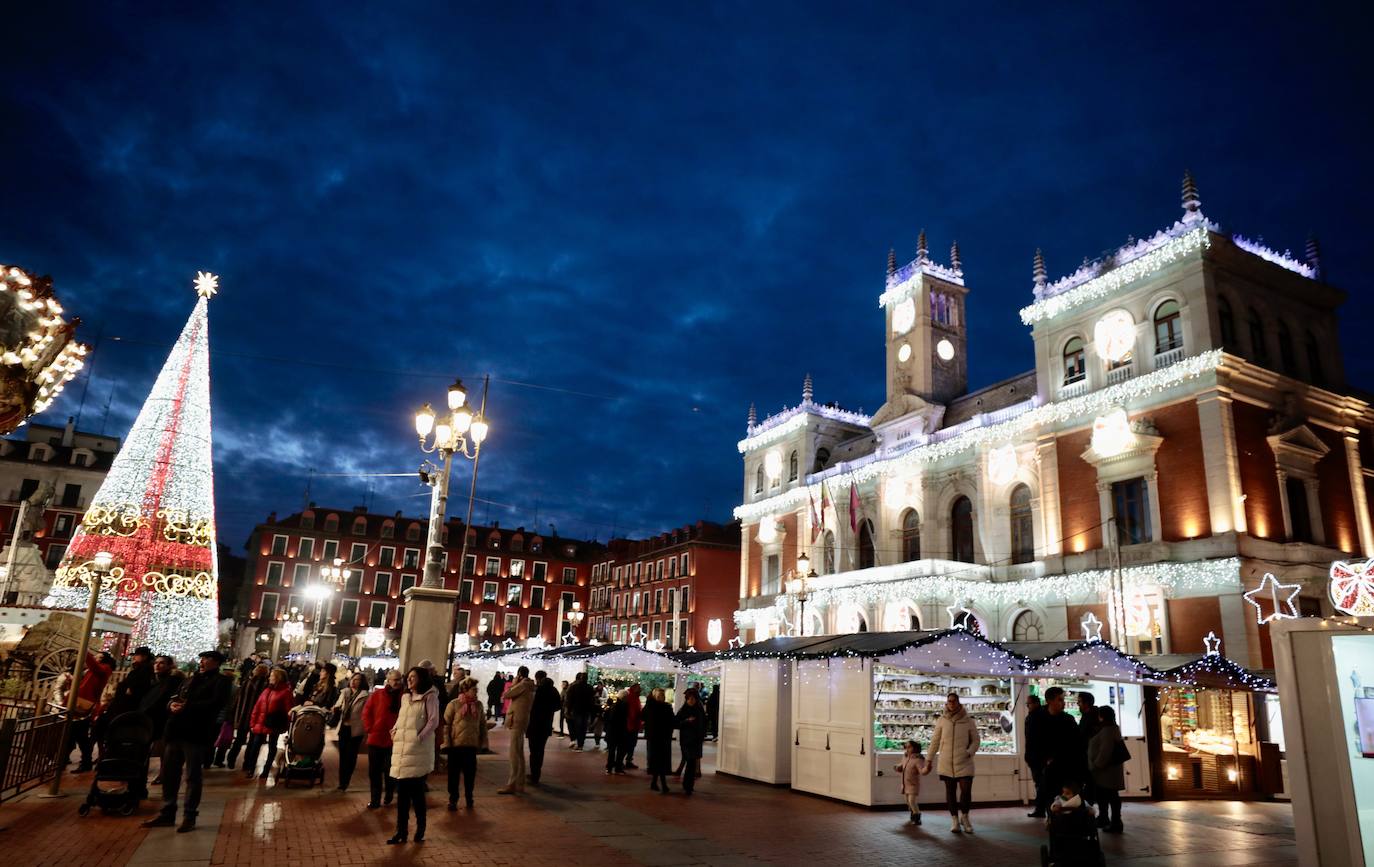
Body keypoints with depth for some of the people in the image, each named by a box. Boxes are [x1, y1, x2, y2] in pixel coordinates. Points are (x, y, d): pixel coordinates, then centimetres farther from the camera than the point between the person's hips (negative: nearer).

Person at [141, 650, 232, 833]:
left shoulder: (221, 681, -1)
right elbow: (174, 698, 19)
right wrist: (172, 705, -5)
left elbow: (216, 703, -16)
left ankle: (189, 817, 7)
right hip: (175, 730, 7)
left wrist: (187, 707, -18)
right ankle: (167, 813, 23)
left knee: (193, 776, -1)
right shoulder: (191, 679, 23)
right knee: (169, 773, 11)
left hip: (195, 733, -7)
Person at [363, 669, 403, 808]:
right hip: (376, 739, 2)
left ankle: (389, 796, 28)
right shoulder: (377, 695, -1)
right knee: (374, 771, 7)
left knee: (390, 771, 6)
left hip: (394, 741, -2)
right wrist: (369, 728, -2)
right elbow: (366, 712, 5)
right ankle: (375, 799, 17)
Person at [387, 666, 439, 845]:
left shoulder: (429, 697, -4)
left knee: (416, 790, 0)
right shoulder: (405, 697, 17)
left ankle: (420, 828, 14)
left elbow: (434, 721, -10)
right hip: (401, 748, 6)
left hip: (418, 750, -6)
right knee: (402, 791, 6)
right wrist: (394, 730, 8)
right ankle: (401, 831, 12)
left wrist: (420, 737, -16)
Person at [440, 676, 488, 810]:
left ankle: (469, 797, 25)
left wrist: (483, 742, 6)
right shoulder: (454, 704, -7)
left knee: (470, 773, 9)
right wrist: (446, 743, -9)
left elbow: (483, 724, 10)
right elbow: (446, 724, -5)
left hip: (472, 745, 3)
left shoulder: (478, 705, 4)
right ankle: (453, 799, 19)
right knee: (454, 773, 7)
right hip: (456, 745, -3)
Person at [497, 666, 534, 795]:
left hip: (517, 721, -10)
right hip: (519, 721, 10)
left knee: (515, 754, -10)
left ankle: (512, 785, -10)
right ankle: (519, 783, 20)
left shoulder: (523, 684, -13)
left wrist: (513, 684, -1)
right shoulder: (528, 685, 15)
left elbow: (506, 695, -12)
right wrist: (515, 684, 9)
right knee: (519, 754, 14)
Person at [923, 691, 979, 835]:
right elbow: (935, 742, 7)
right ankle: (954, 820, 19)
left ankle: (964, 816, 19)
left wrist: (969, 752, -11)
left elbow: (975, 740, 7)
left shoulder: (968, 721, 0)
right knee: (950, 791, 6)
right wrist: (929, 761, 7)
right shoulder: (942, 720, 2)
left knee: (966, 791, -6)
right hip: (946, 762, 1)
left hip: (964, 763, -1)